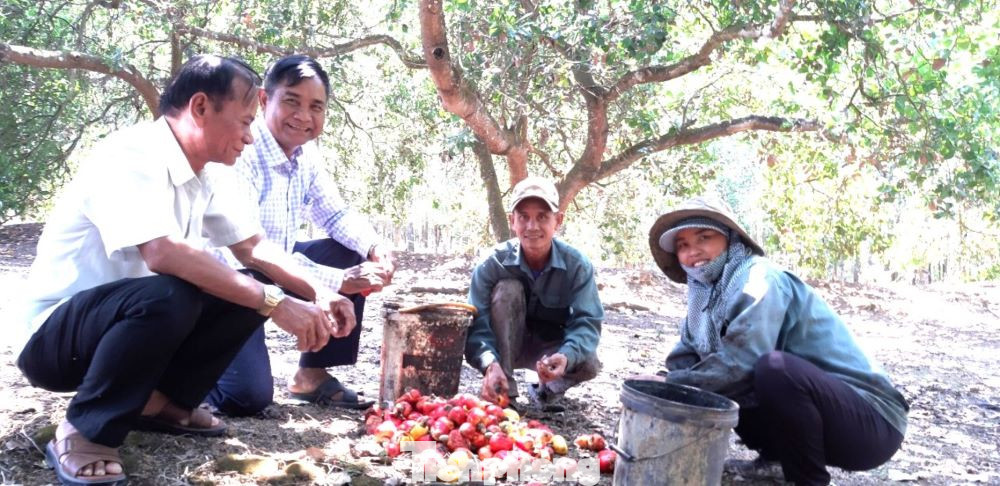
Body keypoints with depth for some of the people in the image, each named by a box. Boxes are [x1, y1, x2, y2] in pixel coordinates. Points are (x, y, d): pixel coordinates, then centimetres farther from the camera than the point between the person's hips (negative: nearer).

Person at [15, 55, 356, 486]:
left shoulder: (208, 173, 1)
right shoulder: (130, 155, -24)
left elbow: (253, 248, 6)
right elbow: (162, 253, -39)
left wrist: (317, 296, -8)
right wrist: (275, 302, -37)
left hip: (133, 318, 8)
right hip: (55, 333, -8)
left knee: (253, 289, -4)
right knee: (167, 296, -37)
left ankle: (160, 401, 6)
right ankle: (83, 433, -16)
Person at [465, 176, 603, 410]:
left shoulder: (577, 265, -20)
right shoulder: (494, 263, -22)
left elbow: (587, 321, -26)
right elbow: (477, 321, -29)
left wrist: (567, 356, -48)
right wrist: (490, 363, -49)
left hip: (551, 348, 1)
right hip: (506, 346, 0)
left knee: (588, 364, -30)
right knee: (507, 290, -29)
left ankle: (547, 389, 5)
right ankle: (504, 390, -20)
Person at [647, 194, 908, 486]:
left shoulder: (757, 278, -20)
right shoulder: (706, 295, 5)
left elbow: (740, 363, -31)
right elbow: (683, 360, 6)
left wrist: (670, 386, -20)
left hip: (871, 421, -8)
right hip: (814, 405, 8)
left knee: (775, 367, -34)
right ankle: (776, 459, 18)